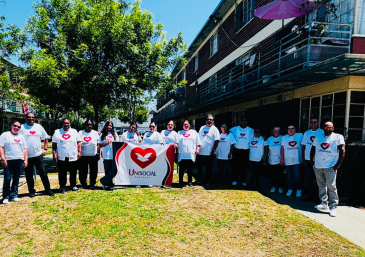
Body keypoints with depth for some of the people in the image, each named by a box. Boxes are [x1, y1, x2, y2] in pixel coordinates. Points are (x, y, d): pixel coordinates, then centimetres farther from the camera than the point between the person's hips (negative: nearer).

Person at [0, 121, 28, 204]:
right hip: (8, 160, -4)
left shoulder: (21, 136, 17)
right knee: (7, 179, -5)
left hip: (19, 160, 4)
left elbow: (25, 149, 17)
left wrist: (25, 159, 9)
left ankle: (14, 195, 16)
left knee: (16, 179, 7)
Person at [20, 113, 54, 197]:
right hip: (27, 156, -1)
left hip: (38, 155, 1)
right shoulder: (22, 127, 0)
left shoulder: (39, 127, 8)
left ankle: (48, 190, 12)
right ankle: (31, 191, 22)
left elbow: (45, 138, 15)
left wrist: (45, 149, 6)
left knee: (43, 173, 4)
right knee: (29, 175, 8)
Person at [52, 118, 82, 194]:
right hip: (61, 157, -1)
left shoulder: (74, 132, 9)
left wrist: (79, 152, -2)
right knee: (62, 173, 4)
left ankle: (73, 185, 22)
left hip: (73, 157, 1)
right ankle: (62, 187, 16)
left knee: (73, 173, 8)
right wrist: (54, 154, -1)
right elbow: (54, 144, 7)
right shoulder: (57, 132, 8)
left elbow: (79, 142, 8)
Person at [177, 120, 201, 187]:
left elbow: (198, 142, 12)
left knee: (190, 169, 3)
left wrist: (197, 149, 0)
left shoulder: (194, 132, 16)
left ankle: (190, 182, 13)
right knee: (181, 169, 1)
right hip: (182, 155, 0)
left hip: (191, 155, 0)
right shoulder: (179, 133, 18)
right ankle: (181, 182, 11)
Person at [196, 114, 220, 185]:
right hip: (200, 152, 4)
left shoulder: (214, 129, -3)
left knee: (209, 168, 5)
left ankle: (207, 180, 18)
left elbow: (216, 140, -9)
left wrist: (213, 150, -14)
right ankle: (199, 179, 25)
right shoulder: (202, 128, 11)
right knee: (199, 167, 11)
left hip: (209, 153, -4)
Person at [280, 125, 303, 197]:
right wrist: (281, 158, 2)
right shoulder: (284, 137, 8)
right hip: (287, 161, 2)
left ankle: (299, 190, 13)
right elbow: (282, 148, 6)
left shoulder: (300, 135, 3)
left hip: (297, 161, -2)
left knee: (297, 176, -5)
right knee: (289, 176, 9)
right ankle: (290, 189, 22)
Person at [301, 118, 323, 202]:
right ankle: (311, 196, 23)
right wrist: (303, 159, 9)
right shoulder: (306, 133, 10)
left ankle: (317, 197, 14)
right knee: (308, 179, 10)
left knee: (317, 179, 3)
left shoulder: (321, 132, -3)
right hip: (308, 160, 4)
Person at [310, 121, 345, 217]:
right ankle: (324, 203, 23)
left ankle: (333, 206, 1)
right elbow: (313, 149, 20)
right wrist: (312, 160, 13)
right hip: (318, 166, 5)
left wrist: (338, 163, -11)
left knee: (331, 187, -6)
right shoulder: (318, 137, 14)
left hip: (330, 167, -5)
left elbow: (342, 151, -6)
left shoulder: (338, 137, 0)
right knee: (321, 186, 12)